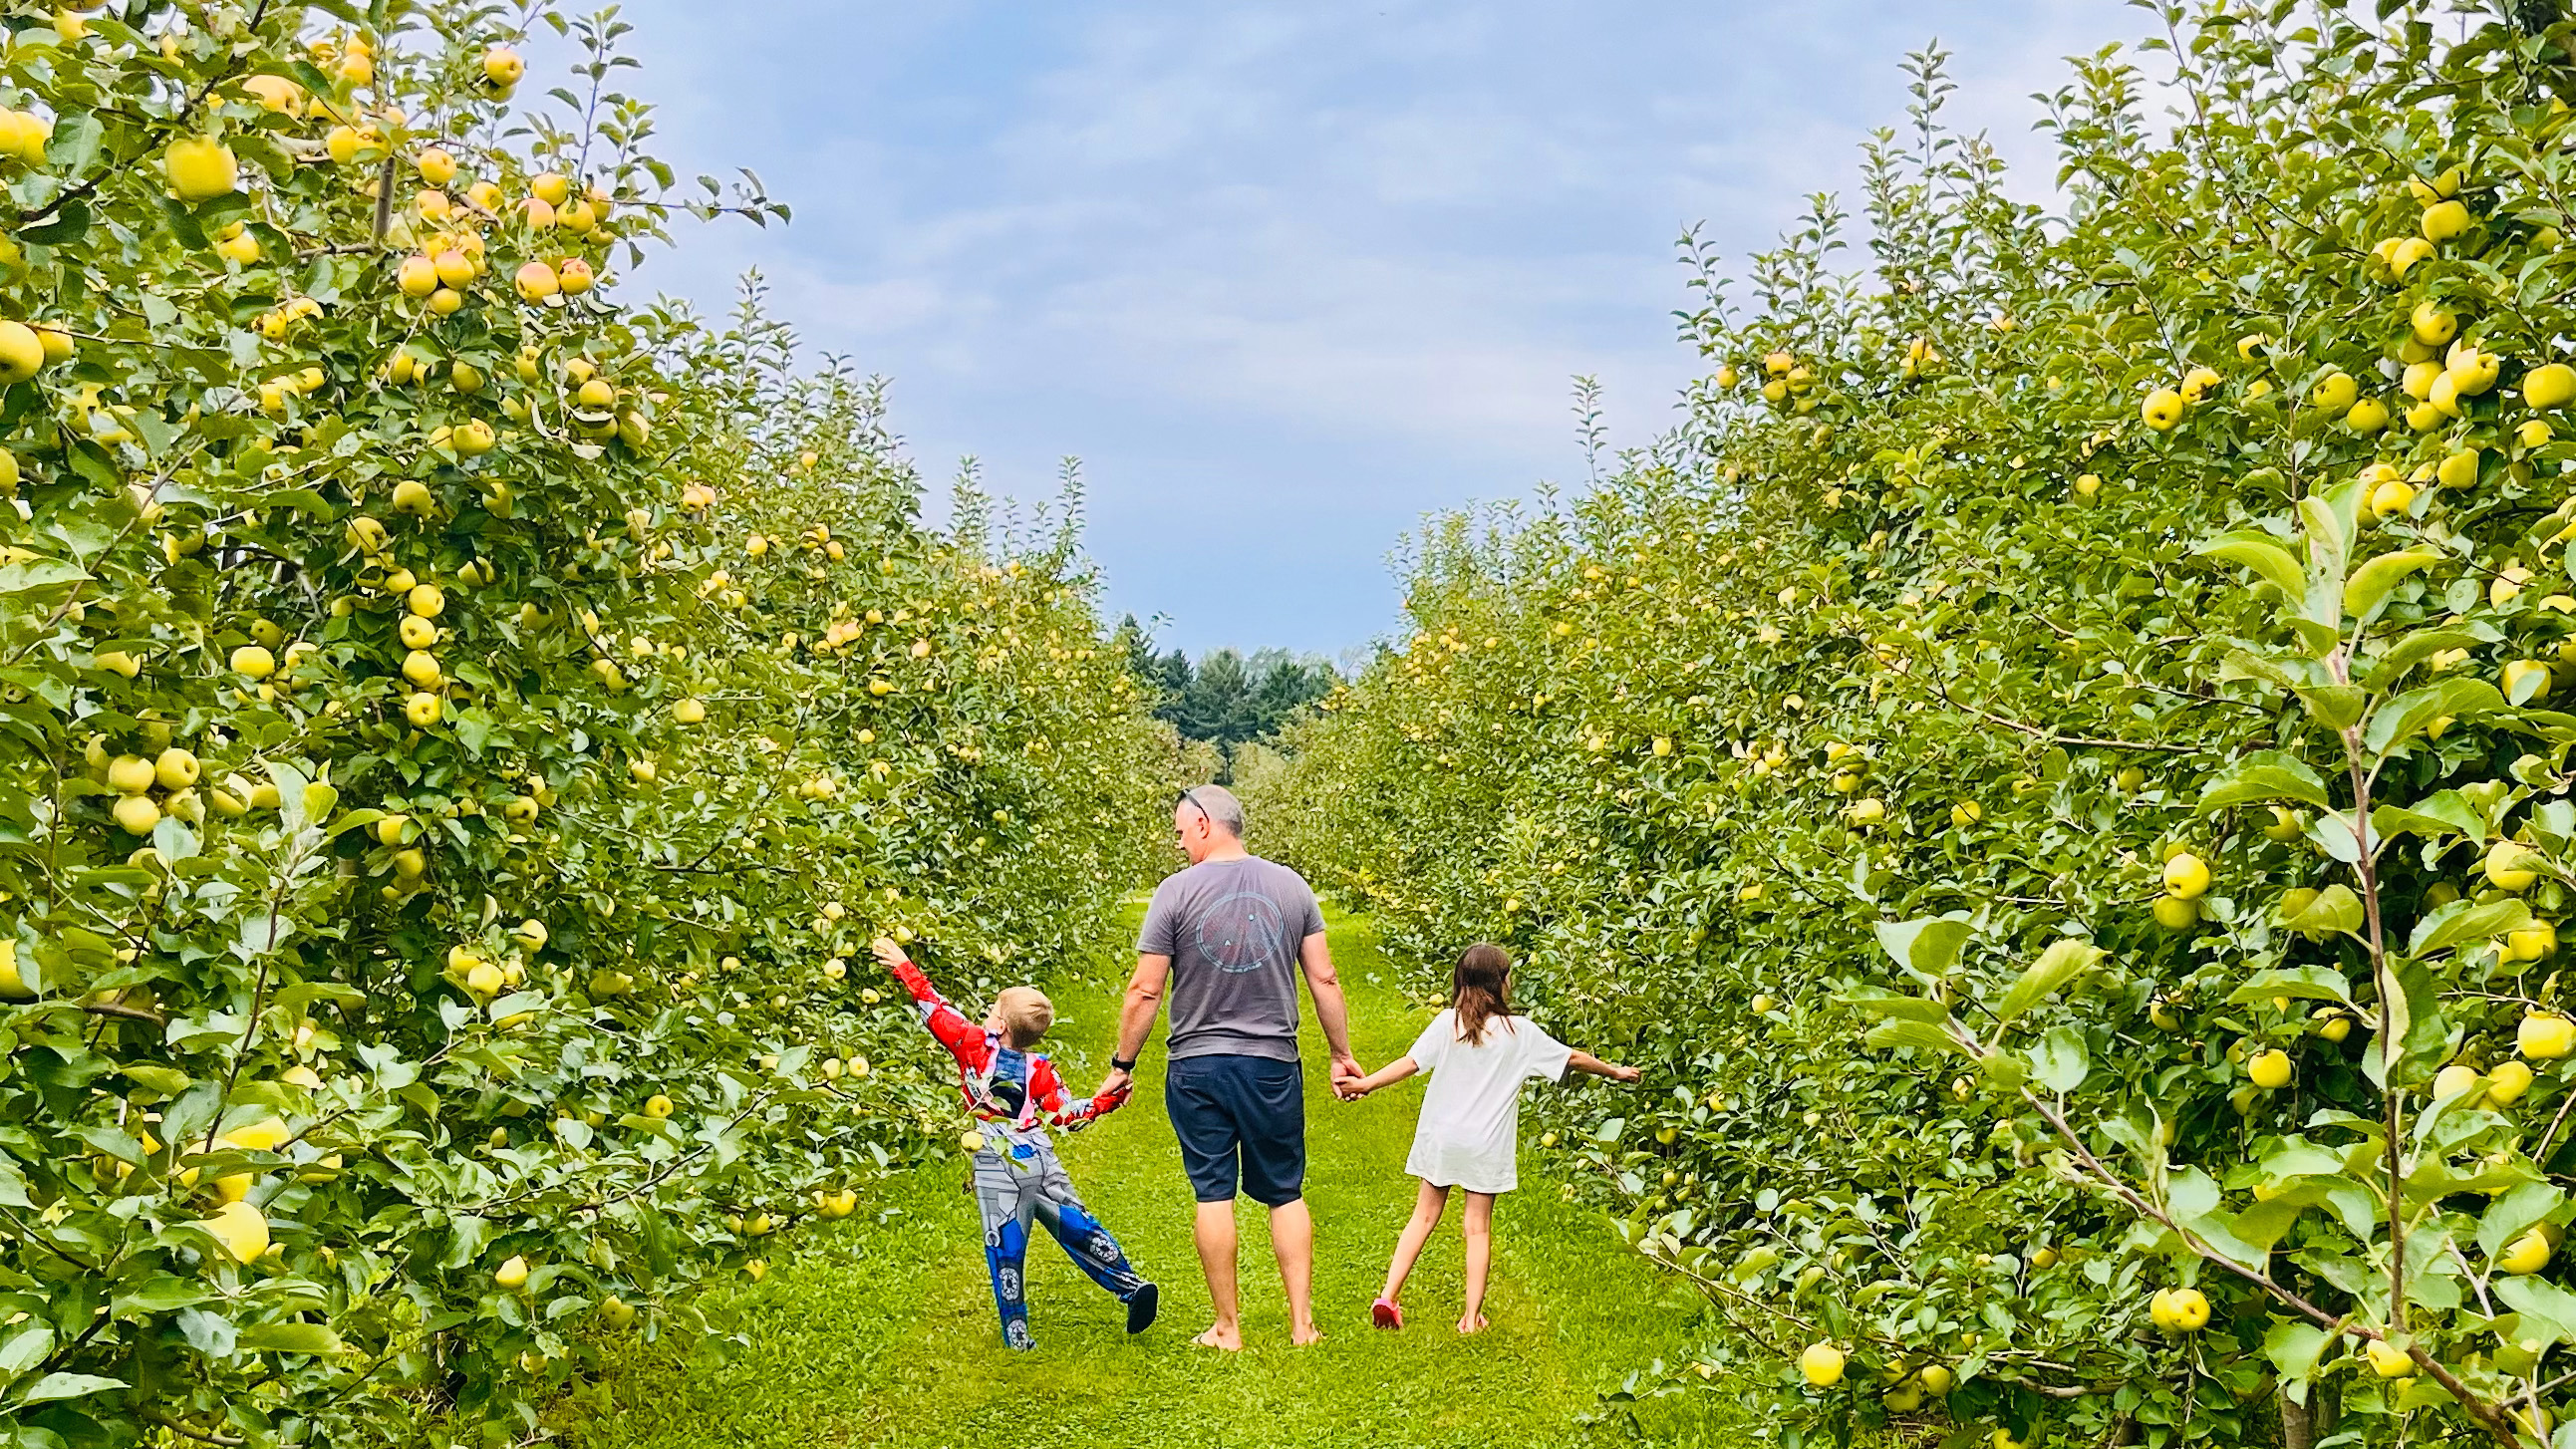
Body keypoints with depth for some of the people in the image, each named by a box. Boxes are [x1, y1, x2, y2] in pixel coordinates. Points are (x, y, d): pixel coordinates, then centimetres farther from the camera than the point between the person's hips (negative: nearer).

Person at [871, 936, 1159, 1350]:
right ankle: (1132, 1286, 7)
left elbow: (937, 1011, 3)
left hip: (998, 1168, -3)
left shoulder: (976, 1046, -2)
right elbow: (1067, 1115, 6)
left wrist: (905, 968, 10)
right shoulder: (1041, 1070, 6)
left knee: (1006, 1250, 1)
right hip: (1040, 1160, 3)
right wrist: (1106, 1100, 16)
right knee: (1077, 1227, 11)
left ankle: (1016, 1335, 2)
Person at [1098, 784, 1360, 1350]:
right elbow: (1324, 978, 3)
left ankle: (1227, 1327, 10)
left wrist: (1122, 1064, 4)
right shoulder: (1290, 885, 1)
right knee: (1286, 1194, 11)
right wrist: (1342, 1055, 13)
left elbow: (1145, 991, -7)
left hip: (1197, 1068, -2)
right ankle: (1302, 1323, 10)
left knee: (1214, 1194, 5)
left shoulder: (1177, 891, -8)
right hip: (1273, 1066, 2)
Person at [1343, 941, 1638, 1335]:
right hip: (1486, 1146, -1)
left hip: (1441, 1137, 1)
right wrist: (1615, 1072, 20)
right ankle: (1472, 1316, 8)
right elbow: (1572, 1058, 5)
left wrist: (1366, 1083, -13)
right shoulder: (1520, 1031, -5)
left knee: (1424, 1216, 12)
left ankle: (1388, 1296, 4)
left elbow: (1410, 1063, -14)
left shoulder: (1447, 1023, -6)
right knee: (1478, 1228, 7)